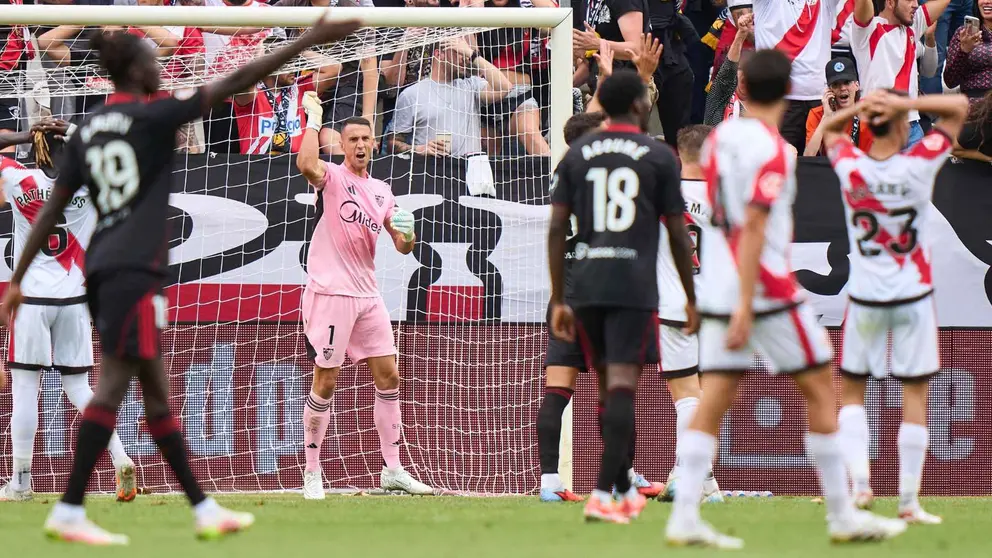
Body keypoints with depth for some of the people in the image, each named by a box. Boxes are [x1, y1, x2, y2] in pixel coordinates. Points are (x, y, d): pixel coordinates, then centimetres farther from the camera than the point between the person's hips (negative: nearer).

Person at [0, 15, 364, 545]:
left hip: (102, 269, 8)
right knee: (113, 387, -9)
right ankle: (68, 512, -13)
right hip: (134, 268, -8)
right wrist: (308, 42, -7)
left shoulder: (86, 131, 12)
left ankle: (204, 509, 16)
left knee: (156, 394, 11)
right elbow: (235, 82, -9)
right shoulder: (150, 117, -7)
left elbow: (50, 210, 11)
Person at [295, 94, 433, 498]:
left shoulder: (381, 191, 15)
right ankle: (312, 472, 3)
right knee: (325, 383, -5)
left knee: (389, 376, 5)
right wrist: (314, 119, -20)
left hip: (367, 294, 6)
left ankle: (393, 470, 11)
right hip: (330, 293, -6)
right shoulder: (332, 178, -4)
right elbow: (306, 164, -29)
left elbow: (402, 246, 16)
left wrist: (407, 234, -7)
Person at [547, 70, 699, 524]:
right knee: (622, 385, -9)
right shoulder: (658, 156, 2)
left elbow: (557, 228, 7)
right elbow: (678, 234, 3)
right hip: (634, 286, -4)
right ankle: (602, 494, -20)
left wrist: (558, 300, 10)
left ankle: (624, 490, 25)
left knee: (611, 384, 16)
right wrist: (690, 299, 12)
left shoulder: (577, 155, 11)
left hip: (586, 286, 4)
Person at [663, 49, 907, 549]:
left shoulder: (718, 138, 10)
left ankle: (684, 518, -5)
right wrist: (746, 306, -21)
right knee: (820, 388, 5)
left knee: (713, 402, 4)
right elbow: (753, 228, -20)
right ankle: (842, 517, 8)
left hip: (718, 291, 7)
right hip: (767, 292, -7)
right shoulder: (772, 150, -14)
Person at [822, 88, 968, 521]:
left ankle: (859, 480, -4)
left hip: (864, 298, 2)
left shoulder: (850, 166, -7)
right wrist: (903, 103, -12)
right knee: (915, 395, 3)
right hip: (913, 296, -2)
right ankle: (909, 501, 1)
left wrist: (861, 107, -2)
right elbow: (959, 106, -2)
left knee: (851, 391, 14)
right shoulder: (919, 165, -12)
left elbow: (829, 127, 16)